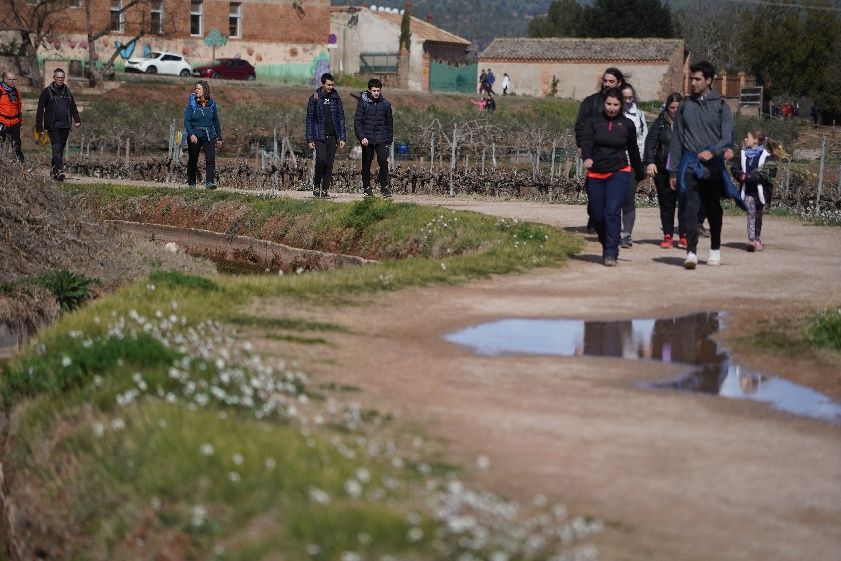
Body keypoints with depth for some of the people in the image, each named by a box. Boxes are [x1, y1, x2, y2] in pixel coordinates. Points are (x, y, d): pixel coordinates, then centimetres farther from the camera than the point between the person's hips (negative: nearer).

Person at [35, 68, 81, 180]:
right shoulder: (47, 92, 1)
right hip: (53, 125, -5)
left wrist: (77, 120, 7)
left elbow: (73, 108, 21)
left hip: (65, 125, 5)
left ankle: (53, 168, 21)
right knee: (57, 148, -16)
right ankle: (59, 171, -24)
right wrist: (39, 126, -5)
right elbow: (40, 109, 0)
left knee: (61, 149, 7)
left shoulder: (67, 92, 15)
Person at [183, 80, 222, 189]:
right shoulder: (192, 103, -4)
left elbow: (216, 122, 12)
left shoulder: (211, 104, 3)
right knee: (193, 160, 9)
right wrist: (191, 134, -23)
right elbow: (186, 120, -9)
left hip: (209, 136, 1)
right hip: (194, 136, -1)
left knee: (211, 159, -14)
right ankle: (191, 183, 23)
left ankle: (210, 182, -18)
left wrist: (219, 137, 13)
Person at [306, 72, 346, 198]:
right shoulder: (314, 98, -1)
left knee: (329, 164, 1)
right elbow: (310, 120, 1)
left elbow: (341, 118, 9)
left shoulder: (336, 98, 6)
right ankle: (316, 185, 0)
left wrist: (342, 137, 1)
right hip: (319, 136, -3)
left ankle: (325, 190, 9)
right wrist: (310, 139, -5)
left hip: (332, 137, 3)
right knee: (321, 159, -19)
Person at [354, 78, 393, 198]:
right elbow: (357, 122, -6)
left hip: (381, 140, 1)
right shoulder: (363, 103, -4)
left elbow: (389, 123, 12)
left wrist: (389, 139, 8)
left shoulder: (385, 104, 4)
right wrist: (361, 137, -17)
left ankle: (384, 187, -4)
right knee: (366, 165, 7)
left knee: (383, 162, -12)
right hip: (367, 139, -1)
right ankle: (367, 188, 17)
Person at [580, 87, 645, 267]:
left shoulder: (627, 124, 7)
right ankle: (608, 246, 28)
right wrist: (586, 157, -33)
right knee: (597, 216, 5)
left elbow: (633, 150, 17)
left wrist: (640, 173, 24)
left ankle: (611, 254, -17)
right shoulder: (593, 121, 3)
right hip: (595, 174, 1)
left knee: (612, 212, -17)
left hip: (619, 173, -1)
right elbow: (586, 140, -13)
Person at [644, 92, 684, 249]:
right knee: (666, 203, 6)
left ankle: (683, 236, 3)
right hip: (663, 170, 1)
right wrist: (650, 162, -10)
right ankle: (667, 236, 13)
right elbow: (650, 142, 1)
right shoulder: (660, 123, 4)